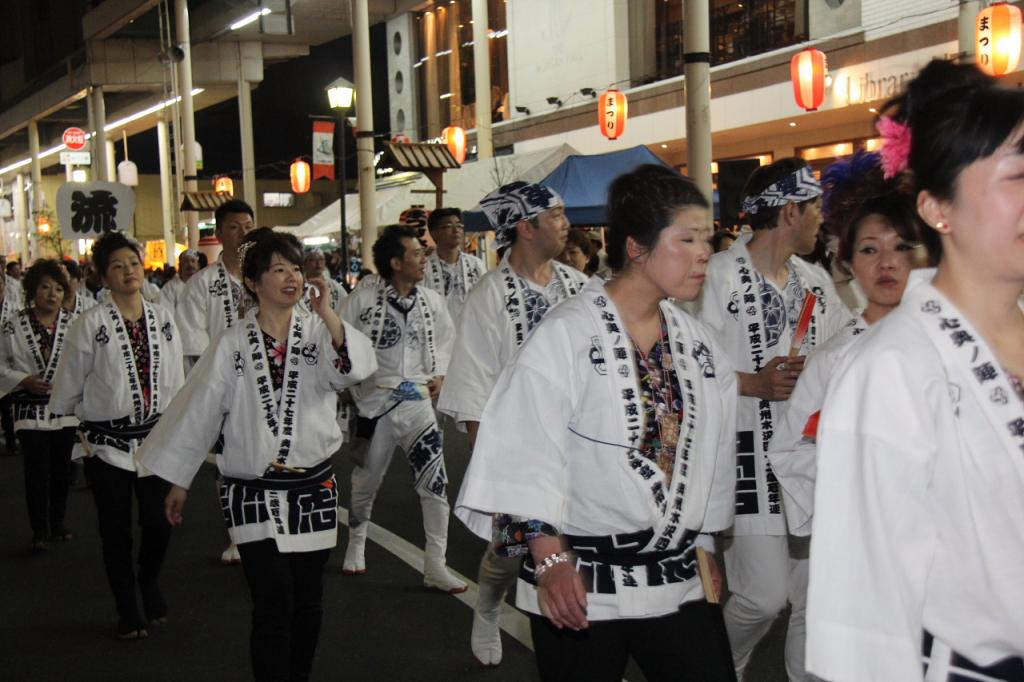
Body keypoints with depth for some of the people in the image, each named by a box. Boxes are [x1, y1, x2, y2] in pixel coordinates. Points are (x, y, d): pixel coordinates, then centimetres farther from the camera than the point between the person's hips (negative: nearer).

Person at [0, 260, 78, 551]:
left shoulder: (73, 324, -1)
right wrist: (24, 380, -15)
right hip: (30, 409, -2)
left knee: (62, 469, 11)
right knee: (37, 470, -5)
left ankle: (57, 523, 28)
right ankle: (40, 530, 6)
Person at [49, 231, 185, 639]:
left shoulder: (163, 319, 3)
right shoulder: (91, 324, -9)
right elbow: (68, 385, 0)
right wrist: (80, 419, 8)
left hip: (156, 436, 3)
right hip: (107, 441, -3)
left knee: (160, 522, 1)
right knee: (116, 530, 7)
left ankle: (149, 582, 34)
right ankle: (128, 611, 25)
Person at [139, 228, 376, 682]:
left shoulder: (318, 332, 1)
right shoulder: (232, 345, -2)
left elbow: (355, 368, -18)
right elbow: (197, 412, 4)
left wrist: (327, 315, -29)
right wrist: (179, 482, 8)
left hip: (312, 487, 2)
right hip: (253, 491, -2)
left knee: (307, 601, 11)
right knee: (274, 604, -11)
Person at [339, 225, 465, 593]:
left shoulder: (432, 301, 1)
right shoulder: (362, 299, -11)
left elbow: (445, 337, 19)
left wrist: (439, 373, 7)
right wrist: (349, 383, -5)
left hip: (417, 402, 2)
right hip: (375, 402, -2)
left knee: (435, 482, -8)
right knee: (366, 480, 15)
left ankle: (435, 566, 1)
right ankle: (356, 545, 41)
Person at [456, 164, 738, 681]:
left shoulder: (696, 342, 8)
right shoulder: (566, 334, -11)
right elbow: (529, 453, -16)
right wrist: (549, 557, -20)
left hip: (680, 580, 5)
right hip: (580, 586, -5)